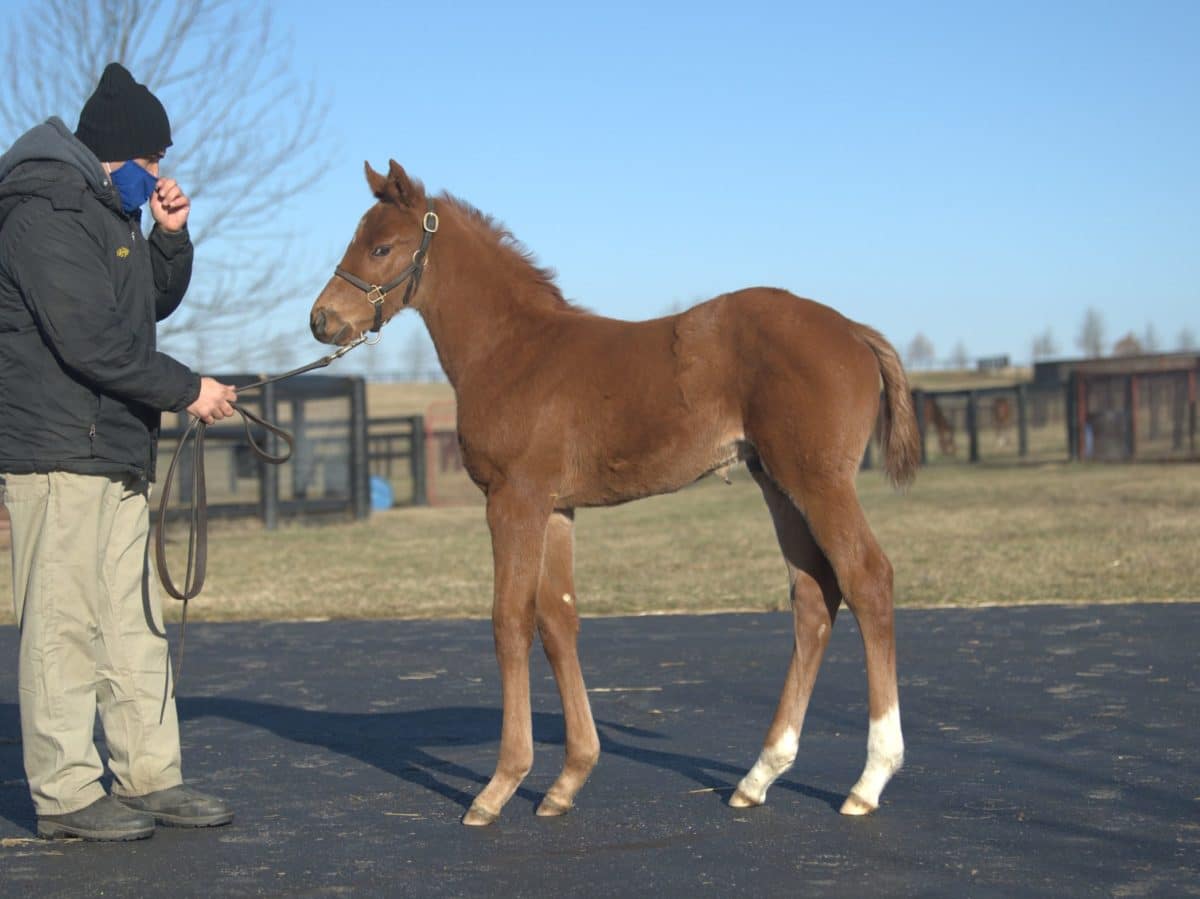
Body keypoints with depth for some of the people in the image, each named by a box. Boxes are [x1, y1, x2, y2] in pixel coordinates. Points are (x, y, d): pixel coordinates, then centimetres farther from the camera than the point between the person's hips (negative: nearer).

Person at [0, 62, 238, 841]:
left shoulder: (107, 211, 16)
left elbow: (155, 304, 25)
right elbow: (92, 342, -22)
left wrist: (172, 236, 7)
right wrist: (187, 390, -15)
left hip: (118, 452, 10)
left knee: (135, 621, 13)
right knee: (64, 624, -5)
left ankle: (150, 777, 21)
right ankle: (66, 795, 1)